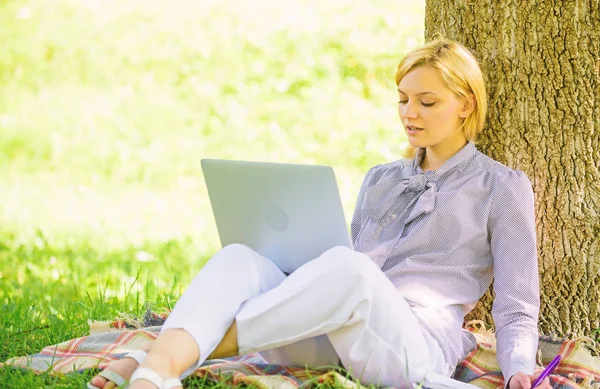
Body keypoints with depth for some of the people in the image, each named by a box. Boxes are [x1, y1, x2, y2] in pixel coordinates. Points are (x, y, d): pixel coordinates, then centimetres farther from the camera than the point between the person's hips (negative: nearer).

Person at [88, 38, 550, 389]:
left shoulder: (503, 187, 10)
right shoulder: (381, 179, 28)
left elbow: (516, 308, 5)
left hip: (417, 348, -6)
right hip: (331, 340, 6)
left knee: (346, 267, -38)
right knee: (240, 258, -23)